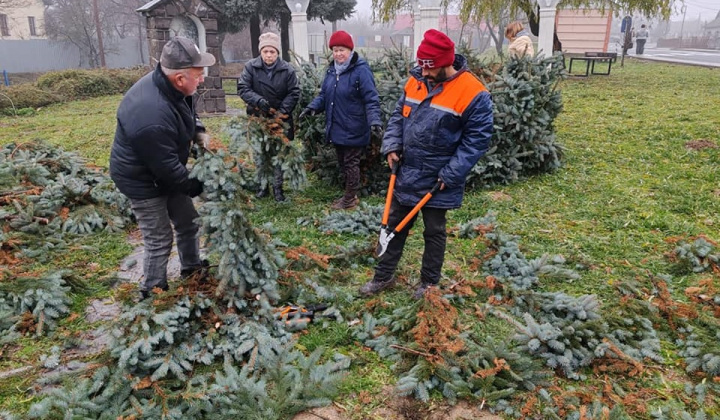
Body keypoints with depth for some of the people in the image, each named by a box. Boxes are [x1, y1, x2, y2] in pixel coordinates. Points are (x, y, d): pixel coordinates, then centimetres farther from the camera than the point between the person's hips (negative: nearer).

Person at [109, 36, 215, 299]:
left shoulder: (167, 85, -11)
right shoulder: (152, 118, -40)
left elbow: (187, 111, 13)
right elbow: (168, 169, -29)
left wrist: (198, 132, -5)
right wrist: (197, 187, -13)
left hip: (165, 172, 9)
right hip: (143, 182, -9)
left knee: (188, 221, 19)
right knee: (160, 241, 3)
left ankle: (191, 267, 41)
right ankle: (154, 292, 24)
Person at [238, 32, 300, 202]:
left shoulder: (287, 69, -7)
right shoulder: (251, 67, -6)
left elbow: (294, 93, -4)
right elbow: (242, 88, -9)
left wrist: (283, 111, -15)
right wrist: (258, 101, -26)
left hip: (280, 119, -1)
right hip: (258, 118, 1)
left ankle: (277, 187, 17)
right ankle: (263, 185, 24)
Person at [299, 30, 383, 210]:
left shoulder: (361, 70, -14)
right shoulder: (332, 69, 10)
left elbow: (371, 100, -18)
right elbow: (324, 94, 16)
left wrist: (374, 121, -31)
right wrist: (313, 106, -4)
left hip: (353, 130, -8)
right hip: (336, 129, 8)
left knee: (351, 164, 3)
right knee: (342, 163, 17)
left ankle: (350, 199, 17)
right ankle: (349, 195, 32)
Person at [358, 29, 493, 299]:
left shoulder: (473, 94, -15)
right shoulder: (415, 81, 2)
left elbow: (477, 140, -13)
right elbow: (398, 116, 12)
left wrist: (451, 174, -17)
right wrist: (392, 147, -3)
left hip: (437, 180, -5)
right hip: (406, 174, 5)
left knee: (434, 232, 11)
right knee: (394, 226, 15)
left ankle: (429, 283, 30)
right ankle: (383, 276, 30)